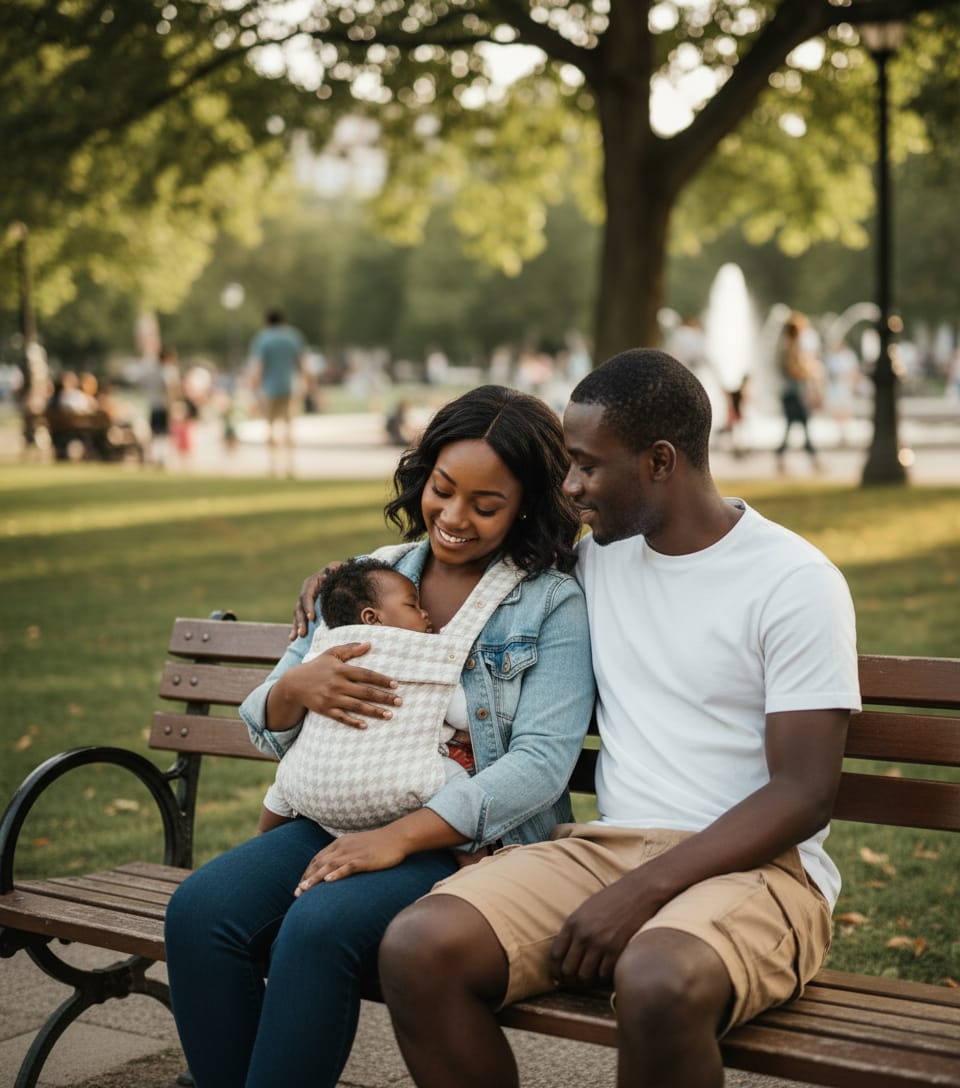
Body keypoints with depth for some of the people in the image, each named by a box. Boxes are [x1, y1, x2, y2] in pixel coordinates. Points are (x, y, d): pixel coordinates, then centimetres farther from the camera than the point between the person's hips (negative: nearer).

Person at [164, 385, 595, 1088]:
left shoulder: (553, 603, 0)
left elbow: (541, 764, -11)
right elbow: (266, 727, 17)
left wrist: (400, 836, -21)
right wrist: (295, 689, -9)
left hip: (477, 841, -5)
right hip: (346, 820, 5)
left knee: (321, 926, -32)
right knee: (199, 912, -21)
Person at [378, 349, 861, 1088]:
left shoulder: (796, 581, -4)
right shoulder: (597, 557, 15)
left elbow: (804, 796, -10)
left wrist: (643, 892, -18)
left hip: (748, 864, -5)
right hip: (607, 844, 5)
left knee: (659, 984, -40)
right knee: (417, 950, -23)